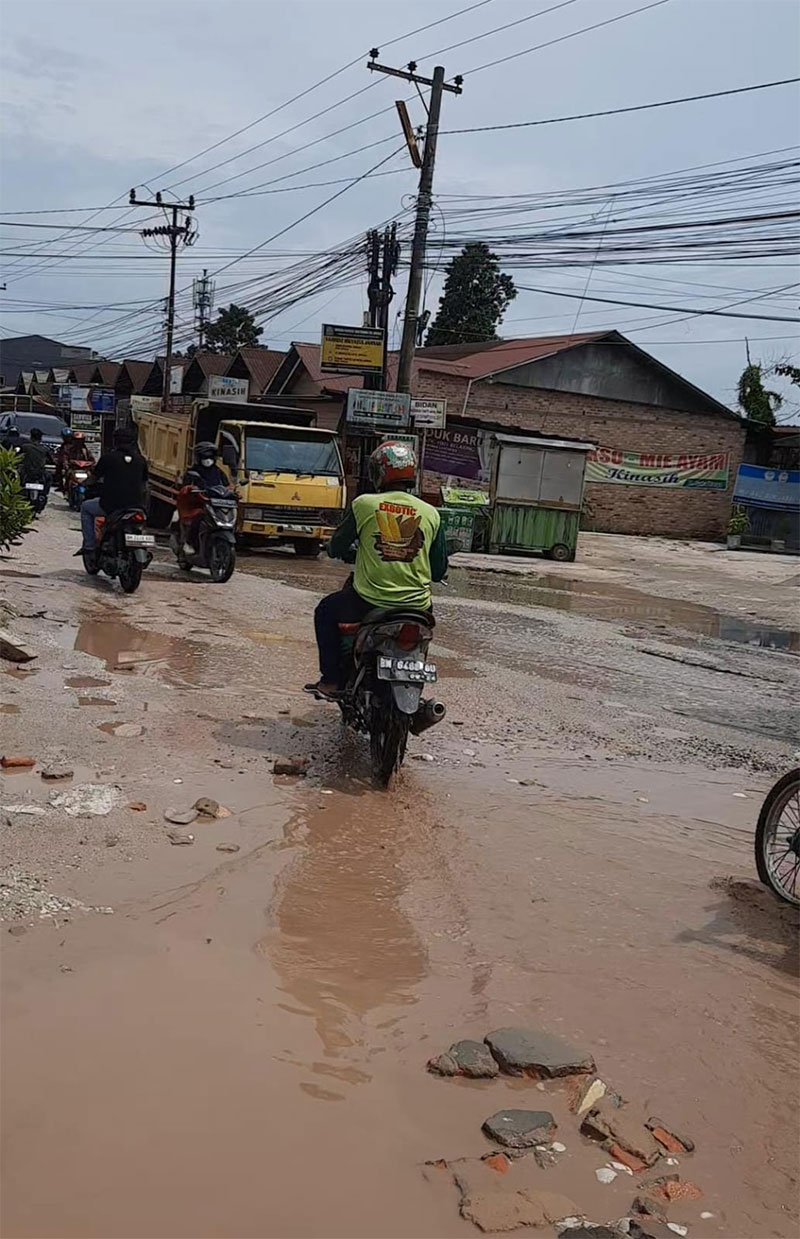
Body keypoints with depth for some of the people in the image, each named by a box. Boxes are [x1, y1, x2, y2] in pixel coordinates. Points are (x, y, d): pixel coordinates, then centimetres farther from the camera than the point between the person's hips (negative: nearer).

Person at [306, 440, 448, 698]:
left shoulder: (364, 504, -5)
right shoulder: (430, 513, 1)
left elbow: (336, 548, 6)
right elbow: (439, 569, 6)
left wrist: (337, 550, 30)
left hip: (368, 601, -2)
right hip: (416, 605, 2)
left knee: (325, 611, 27)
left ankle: (331, 680, 26)